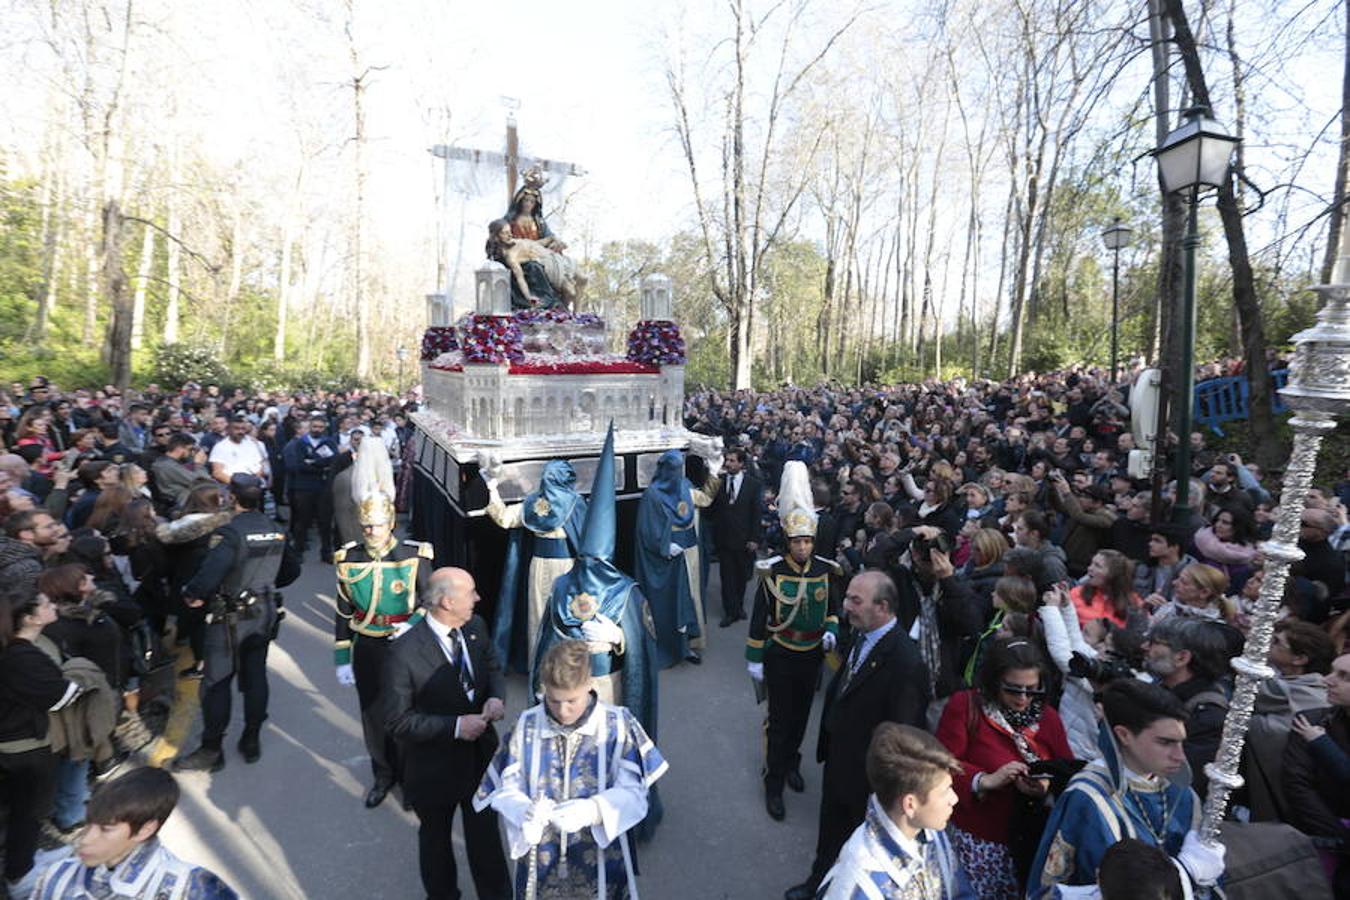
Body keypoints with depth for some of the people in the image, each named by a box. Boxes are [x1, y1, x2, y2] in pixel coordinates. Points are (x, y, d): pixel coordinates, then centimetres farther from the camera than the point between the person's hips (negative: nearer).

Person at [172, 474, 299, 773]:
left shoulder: (230, 532, -21)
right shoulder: (275, 529, 0)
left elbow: (212, 570, -34)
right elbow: (292, 569, 10)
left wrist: (192, 594, -16)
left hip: (231, 617, -6)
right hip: (264, 613, 6)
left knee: (216, 682, 6)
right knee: (256, 676, 15)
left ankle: (211, 750, 15)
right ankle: (252, 741, 25)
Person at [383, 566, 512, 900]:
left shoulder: (475, 627, -11)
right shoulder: (405, 652, -28)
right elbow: (398, 720, -20)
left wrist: (496, 697, -15)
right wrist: (454, 726, -27)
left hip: (481, 754, 4)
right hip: (435, 764, -3)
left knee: (486, 834, 20)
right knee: (436, 837, 25)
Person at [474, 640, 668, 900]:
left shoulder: (616, 726, -13)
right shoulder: (527, 726, -8)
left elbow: (632, 793, -15)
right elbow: (506, 790, -7)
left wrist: (592, 810, -33)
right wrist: (527, 812, -29)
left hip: (601, 860, -1)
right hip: (541, 861, 1)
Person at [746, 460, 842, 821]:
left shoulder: (827, 571, -5)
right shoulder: (772, 573, -15)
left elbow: (833, 609, 10)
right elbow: (758, 619, -9)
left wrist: (831, 631, -10)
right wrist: (754, 659, -6)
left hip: (812, 657, 4)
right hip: (780, 658, -3)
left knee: (801, 714, 19)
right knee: (779, 720, 3)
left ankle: (791, 763, 42)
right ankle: (774, 783, 17)